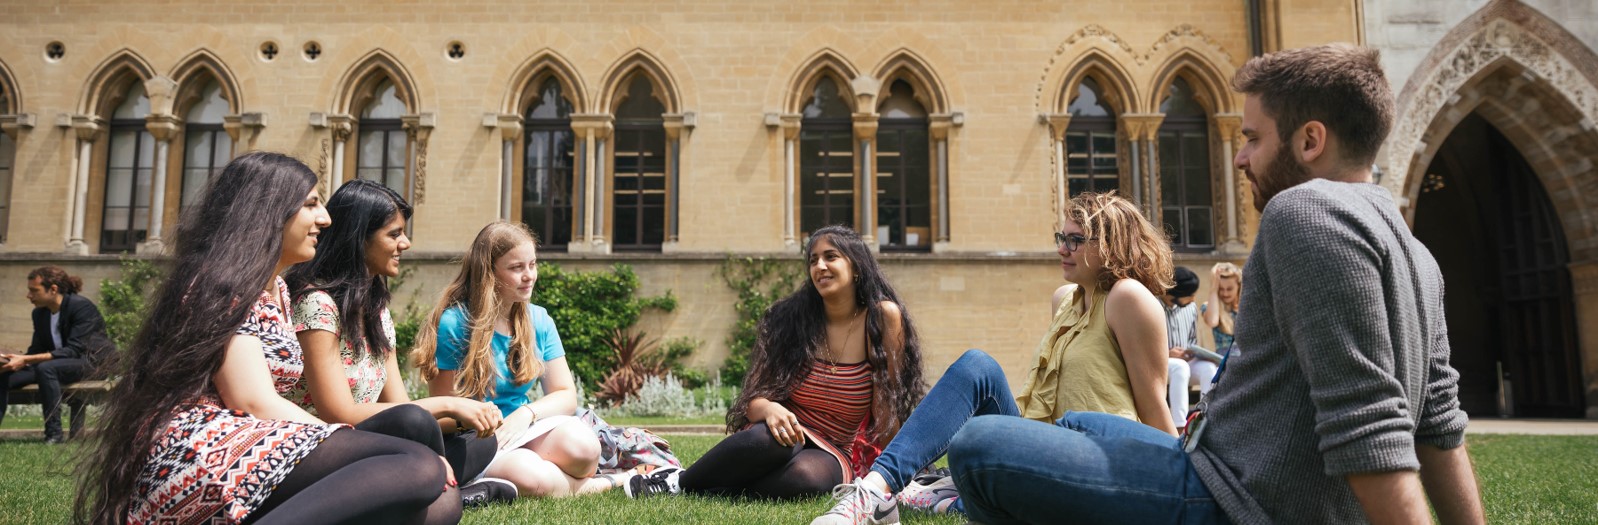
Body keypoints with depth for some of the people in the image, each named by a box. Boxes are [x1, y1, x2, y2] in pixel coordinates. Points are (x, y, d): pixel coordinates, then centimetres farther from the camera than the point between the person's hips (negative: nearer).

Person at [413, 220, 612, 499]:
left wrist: (525, 413, -17)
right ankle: (602, 484, -10)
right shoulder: (454, 323, -9)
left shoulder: (539, 320, 5)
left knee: (582, 443, -32)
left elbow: (565, 395, 3)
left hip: (526, 431, 4)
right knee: (532, 478, -36)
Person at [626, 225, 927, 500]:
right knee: (772, 437, -37)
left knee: (808, 476, -38)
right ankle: (678, 480, -13)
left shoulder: (883, 318, -8)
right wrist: (769, 409, -27)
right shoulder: (791, 317, -2)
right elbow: (754, 398, -4)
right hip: (787, 436, 1)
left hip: (835, 454, -1)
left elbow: (887, 407, -7)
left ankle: (688, 489, -21)